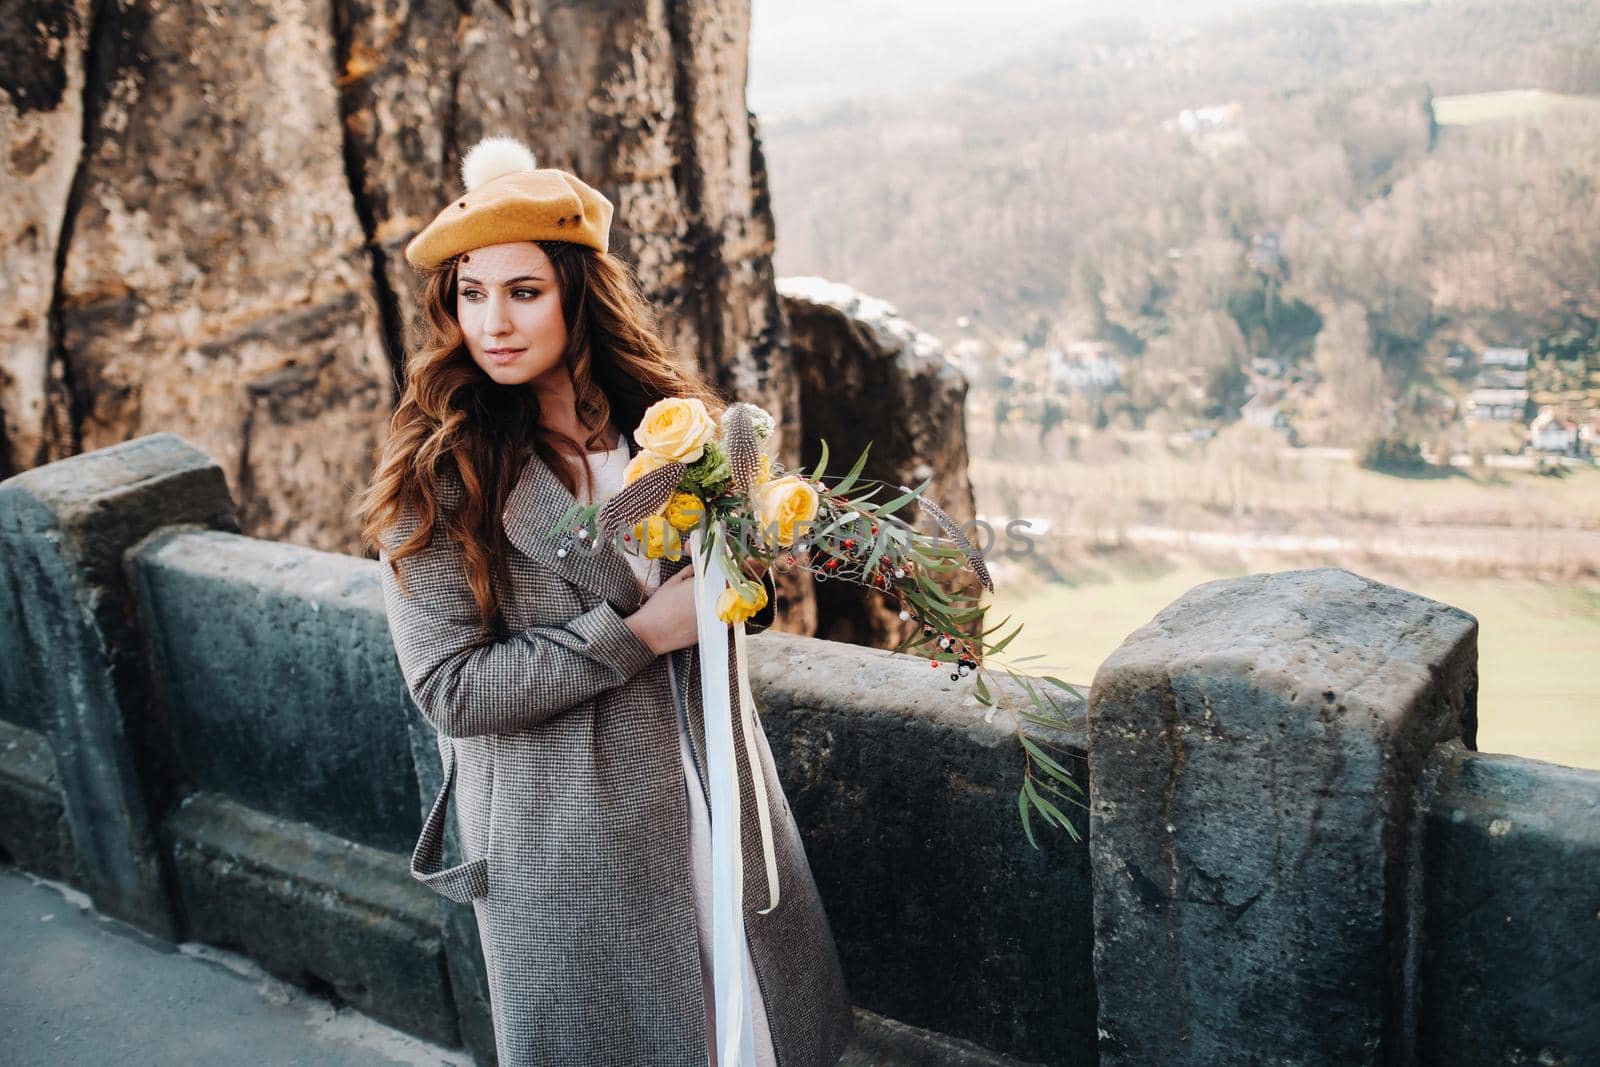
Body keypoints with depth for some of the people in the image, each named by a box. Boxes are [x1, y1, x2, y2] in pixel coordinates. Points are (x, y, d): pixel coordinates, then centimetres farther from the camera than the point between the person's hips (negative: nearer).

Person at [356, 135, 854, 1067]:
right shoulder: (436, 478, -13)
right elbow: (450, 689, -17)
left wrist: (743, 586, -12)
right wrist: (639, 634, -21)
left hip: (714, 789, 4)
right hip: (568, 840, -4)